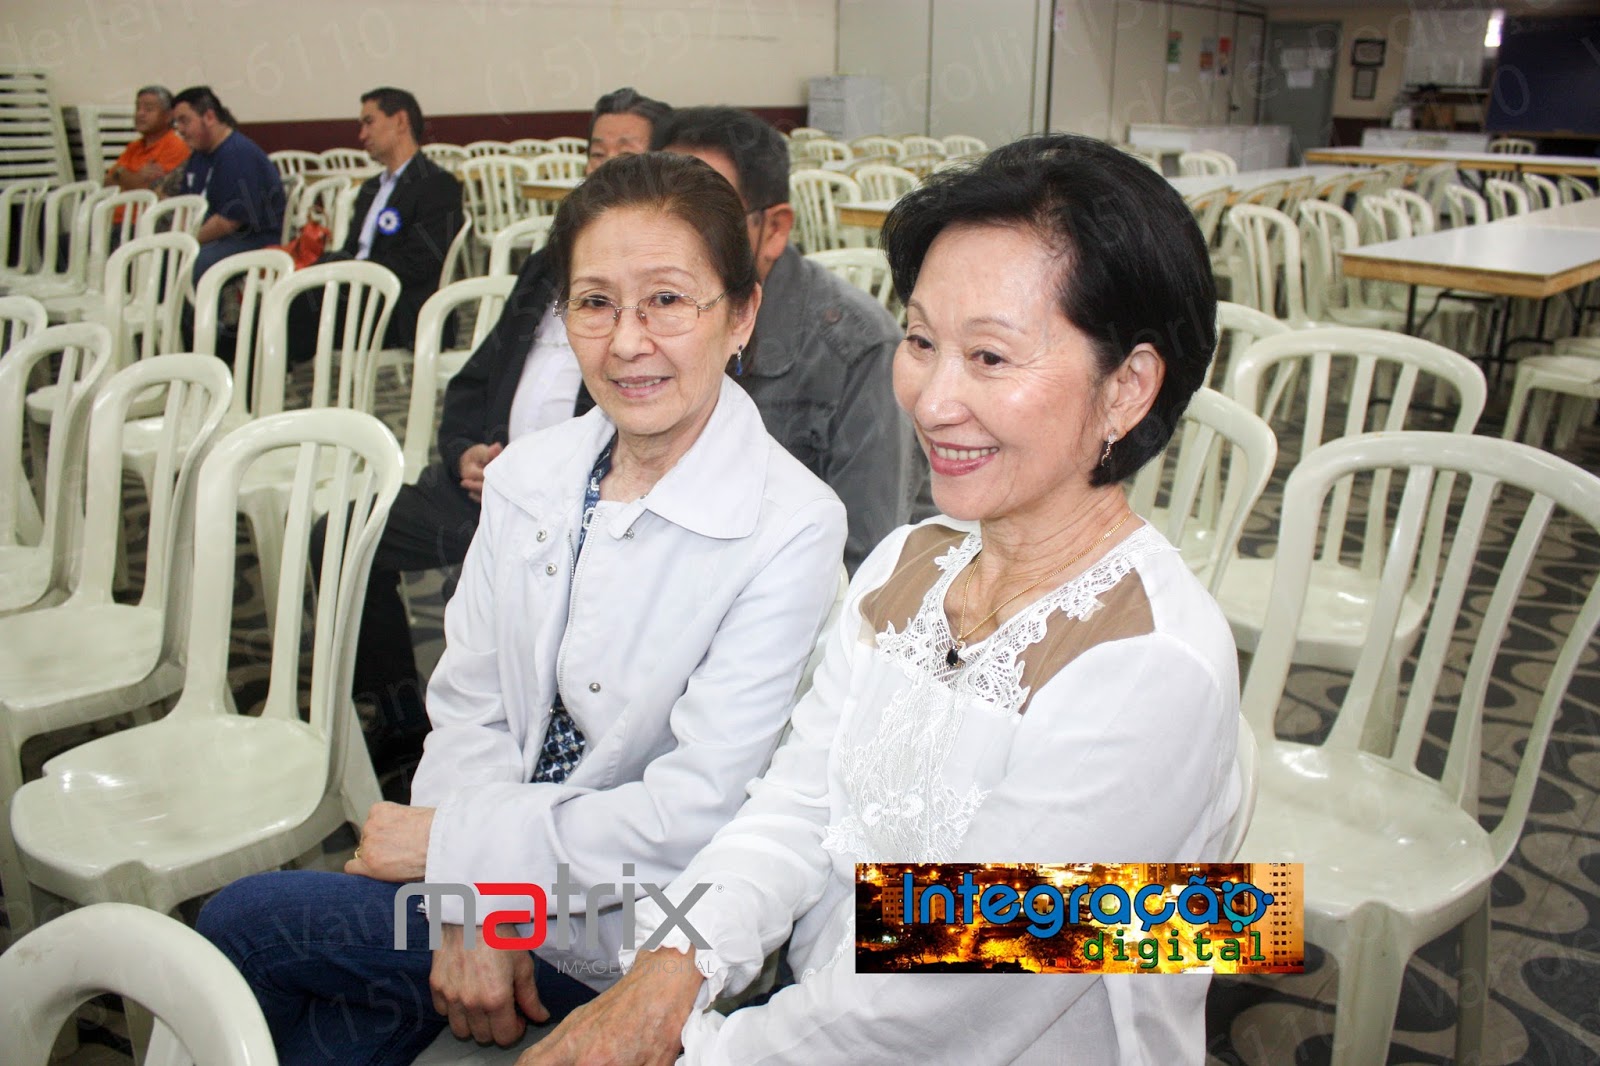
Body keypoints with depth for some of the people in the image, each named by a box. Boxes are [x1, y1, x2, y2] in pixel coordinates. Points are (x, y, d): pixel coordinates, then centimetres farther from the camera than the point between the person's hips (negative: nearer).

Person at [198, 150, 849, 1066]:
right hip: (501, 881, 5)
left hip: (628, 929, -5)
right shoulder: (529, 474, -1)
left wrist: (451, 839, -15)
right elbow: (470, 703, 0)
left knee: (238, 926, -6)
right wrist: (471, 904, -15)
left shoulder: (792, 528, -22)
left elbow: (697, 814, -22)